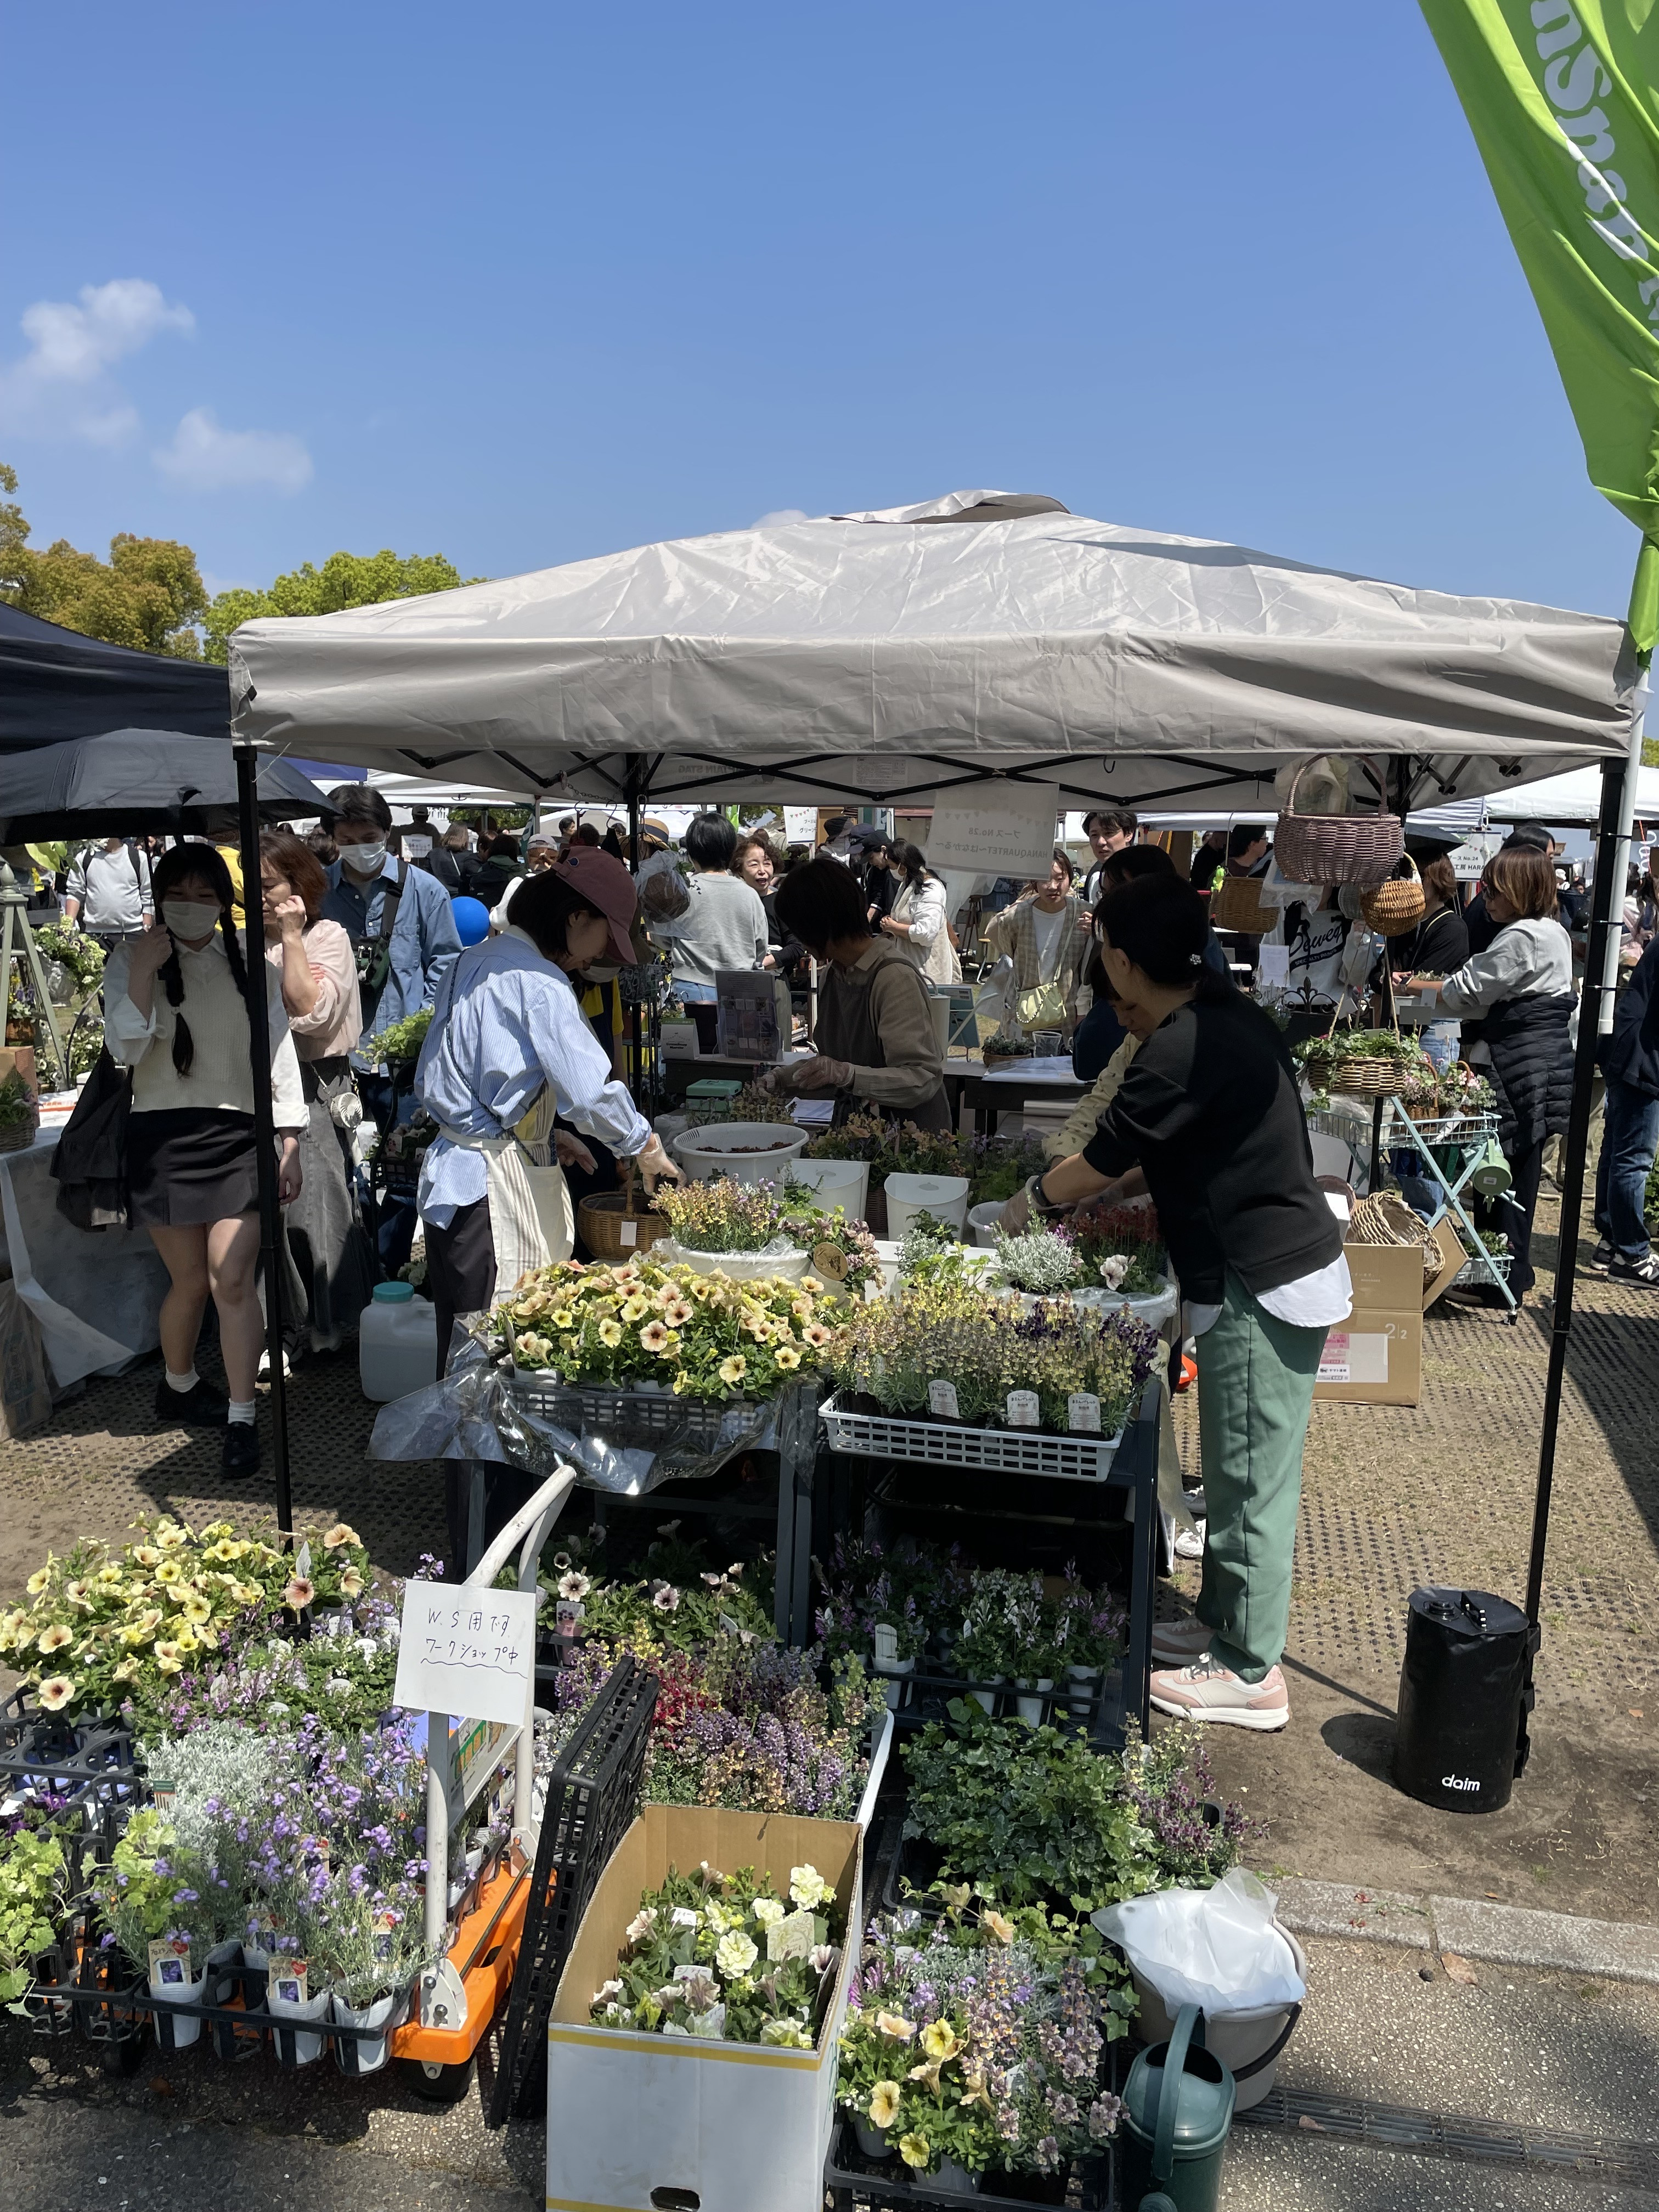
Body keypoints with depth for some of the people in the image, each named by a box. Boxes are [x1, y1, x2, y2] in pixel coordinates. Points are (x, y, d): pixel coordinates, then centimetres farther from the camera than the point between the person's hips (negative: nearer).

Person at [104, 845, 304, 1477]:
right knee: (190, 1280, 9)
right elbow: (125, 1051, -9)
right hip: (161, 1138, 0)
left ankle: (241, 1421, 2)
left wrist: (290, 1141, 4)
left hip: (237, 1136, 0)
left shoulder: (250, 961, 3)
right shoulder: (130, 960, 2)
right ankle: (178, 1385, 36)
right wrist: (143, 974, -18)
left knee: (231, 1281, -8)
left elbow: (279, 1049, 6)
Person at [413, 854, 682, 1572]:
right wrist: (645, 1146, 0)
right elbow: (593, 1087, -18)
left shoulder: (475, 964, 15)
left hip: (460, 1177, 10)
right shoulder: (535, 982, -14)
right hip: (495, 1191, -10)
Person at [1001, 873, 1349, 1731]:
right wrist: (1106, 1196, 16)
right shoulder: (1227, 1016, 9)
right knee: (1243, 1473, 21)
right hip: (1287, 1265, 10)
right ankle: (1225, 1621, 36)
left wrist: (1034, 1197, 6)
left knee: (1249, 1481, 2)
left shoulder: (1180, 1049, -23)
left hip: (1264, 1286, -10)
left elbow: (1106, 1156, -11)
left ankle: (1249, 1674, 15)